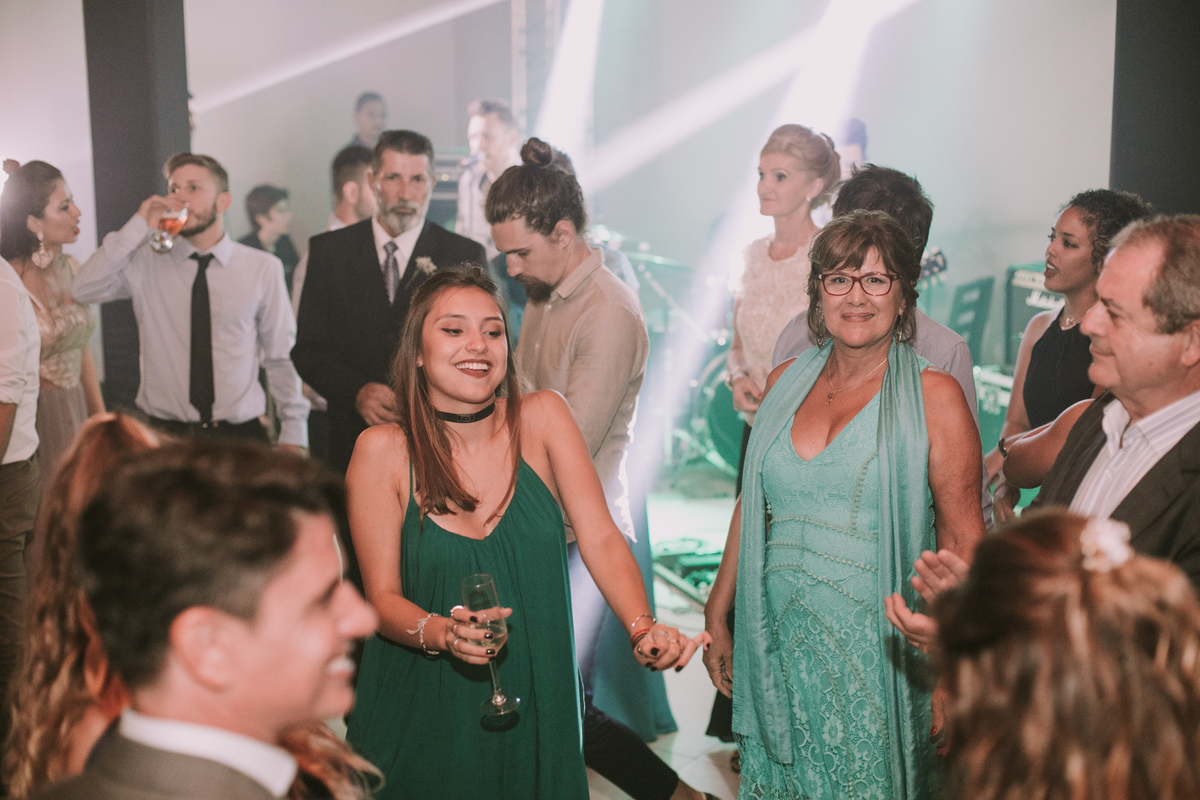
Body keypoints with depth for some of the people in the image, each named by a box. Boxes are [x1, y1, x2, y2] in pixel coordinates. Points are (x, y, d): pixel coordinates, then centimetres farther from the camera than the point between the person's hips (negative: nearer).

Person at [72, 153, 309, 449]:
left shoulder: (263, 269, 4)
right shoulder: (145, 263, 5)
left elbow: (282, 358, 5)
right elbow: (84, 290, -11)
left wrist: (293, 435, 2)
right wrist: (138, 227, -11)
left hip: (240, 435, 0)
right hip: (164, 435, 0)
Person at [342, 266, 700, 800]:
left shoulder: (542, 417, -7)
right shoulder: (383, 451, -11)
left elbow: (601, 539, -11)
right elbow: (383, 596, -9)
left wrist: (642, 630, -27)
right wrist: (442, 633, -28)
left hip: (535, 702, 2)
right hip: (424, 711, -1)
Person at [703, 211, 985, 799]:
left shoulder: (934, 397, -7)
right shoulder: (785, 382, 6)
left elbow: (963, 542, -8)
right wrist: (716, 616, 13)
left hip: (877, 655, -4)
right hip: (781, 647, 4)